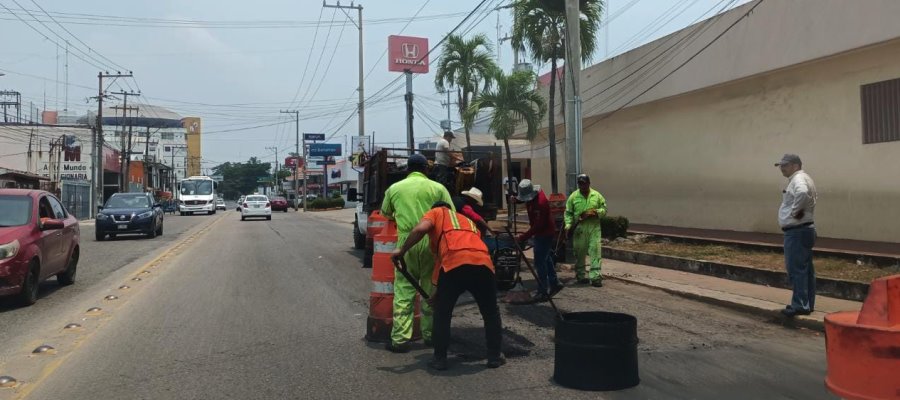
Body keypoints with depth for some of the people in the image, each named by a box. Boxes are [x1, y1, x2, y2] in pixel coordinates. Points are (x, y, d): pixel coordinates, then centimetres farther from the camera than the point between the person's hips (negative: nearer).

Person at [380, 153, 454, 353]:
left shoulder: (394, 188, 10)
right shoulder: (438, 188, 4)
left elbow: (385, 213, 25)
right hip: (431, 242, 0)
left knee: (403, 291, 4)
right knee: (430, 290, 12)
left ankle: (400, 339, 1)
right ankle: (430, 335, 19)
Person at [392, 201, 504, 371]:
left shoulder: (436, 213, 26)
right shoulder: (469, 221, 40)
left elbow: (420, 229, 1)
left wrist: (402, 250, 13)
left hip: (455, 263, -4)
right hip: (483, 263, 4)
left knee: (442, 313, 15)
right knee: (491, 313, 23)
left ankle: (440, 359, 18)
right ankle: (494, 356, 26)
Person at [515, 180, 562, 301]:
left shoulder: (540, 203, -30)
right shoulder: (532, 196, -2)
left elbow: (538, 225, -31)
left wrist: (523, 237, -32)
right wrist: (516, 200, -2)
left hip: (544, 234, -10)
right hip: (540, 233, 10)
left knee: (540, 262, -6)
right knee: (546, 259, 20)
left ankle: (543, 292, 0)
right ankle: (555, 284, 32)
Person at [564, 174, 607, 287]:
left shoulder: (597, 196, 5)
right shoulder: (573, 196, 2)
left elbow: (604, 209, 10)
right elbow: (568, 213, 4)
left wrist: (596, 212, -11)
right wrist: (568, 225, -9)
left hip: (594, 228, 0)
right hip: (579, 228, 0)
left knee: (595, 251, -6)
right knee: (579, 253, 7)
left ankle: (595, 277, -6)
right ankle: (580, 275, 21)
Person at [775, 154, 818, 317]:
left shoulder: (798, 179, -16)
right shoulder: (804, 178, 18)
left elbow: (802, 193, -38)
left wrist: (796, 210, -25)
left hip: (796, 232, -11)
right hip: (806, 229, 11)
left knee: (796, 269, -8)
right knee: (806, 269, 14)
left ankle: (799, 305, -6)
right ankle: (808, 304, 21)